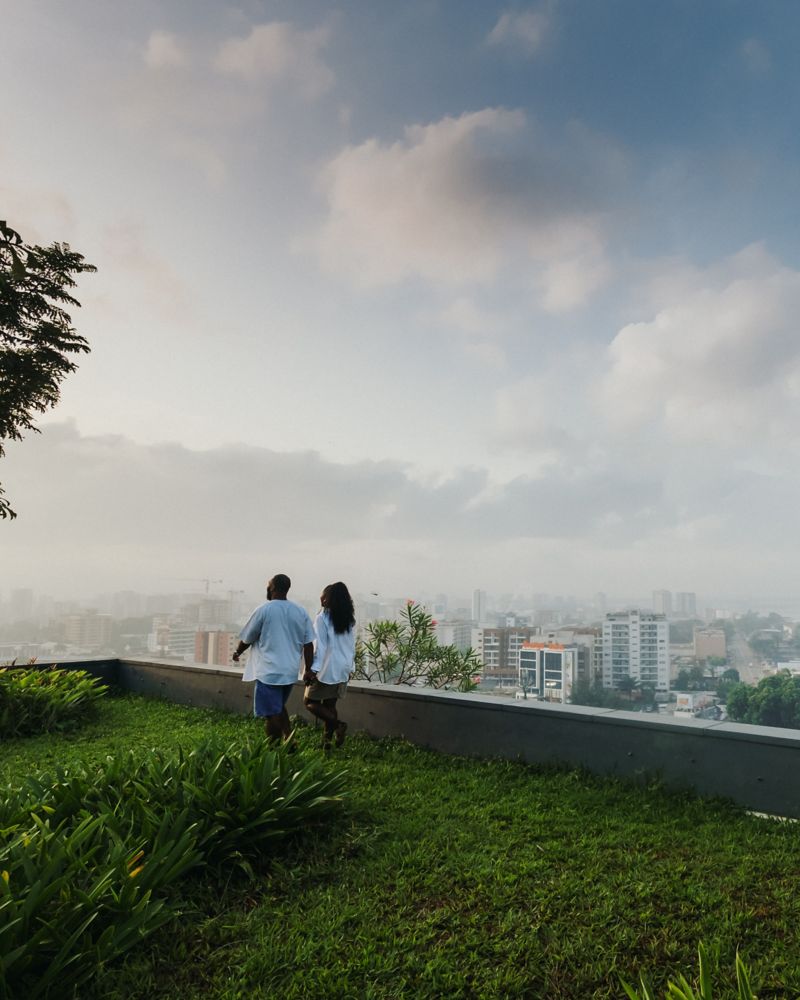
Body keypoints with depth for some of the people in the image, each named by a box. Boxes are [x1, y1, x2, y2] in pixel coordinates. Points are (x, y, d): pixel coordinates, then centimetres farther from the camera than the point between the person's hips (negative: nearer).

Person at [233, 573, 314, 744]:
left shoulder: (263, 610, -10)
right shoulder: (301, 612, 2)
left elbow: (247, 639, 0)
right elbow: (308, 644, 2)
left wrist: (237, 652, 19)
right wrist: (308, 670, 9)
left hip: (269, 672, -5)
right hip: (291, 672, 5)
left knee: (272, 714, 4)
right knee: (279, 708, 23)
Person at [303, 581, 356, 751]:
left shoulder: (323, 618, -13)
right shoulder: (349, 619, 6)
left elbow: (319, 646, -18)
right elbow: (352, 646, 10)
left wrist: (311, 669, -15)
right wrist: (349, 668, 18)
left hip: (326, 669, -6)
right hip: (343, 670, 6)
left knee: (310, 701, 8)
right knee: (329, 705, 16)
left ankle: (337, 724, -10)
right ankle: (327, 739, 15)